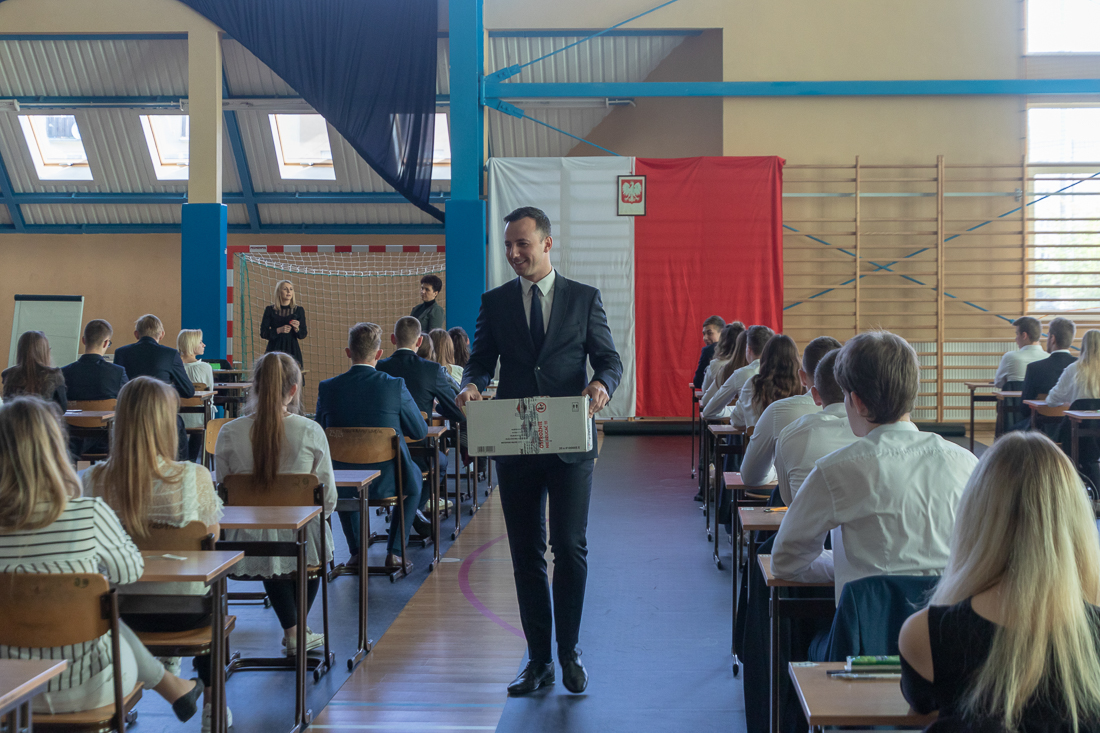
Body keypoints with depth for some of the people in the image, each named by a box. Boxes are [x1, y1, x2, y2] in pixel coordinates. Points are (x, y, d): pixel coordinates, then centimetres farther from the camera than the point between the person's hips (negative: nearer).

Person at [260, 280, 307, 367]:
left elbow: (303, 335, 6)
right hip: (274, 349, -1)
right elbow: (263, 333, 1)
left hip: (292, 350, 1)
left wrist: (296, 328, -14)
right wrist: (279, 330, -13)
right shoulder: (270, 310, 5)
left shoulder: (299, 310, 7)